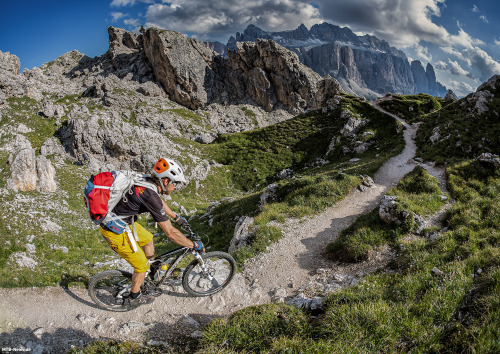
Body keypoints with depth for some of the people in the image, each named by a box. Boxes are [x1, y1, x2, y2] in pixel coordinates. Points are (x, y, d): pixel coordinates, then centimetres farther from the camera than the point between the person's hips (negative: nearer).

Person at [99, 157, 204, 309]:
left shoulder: (148, 183, -2)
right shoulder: (151, 196, -29)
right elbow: (170, 233, -25)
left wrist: (177, 218, 32)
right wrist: (195, 245, -14)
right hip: (115, 231, -9)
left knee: (147, 239, 27)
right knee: (142, 265, 5)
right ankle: (133, 299, 28)